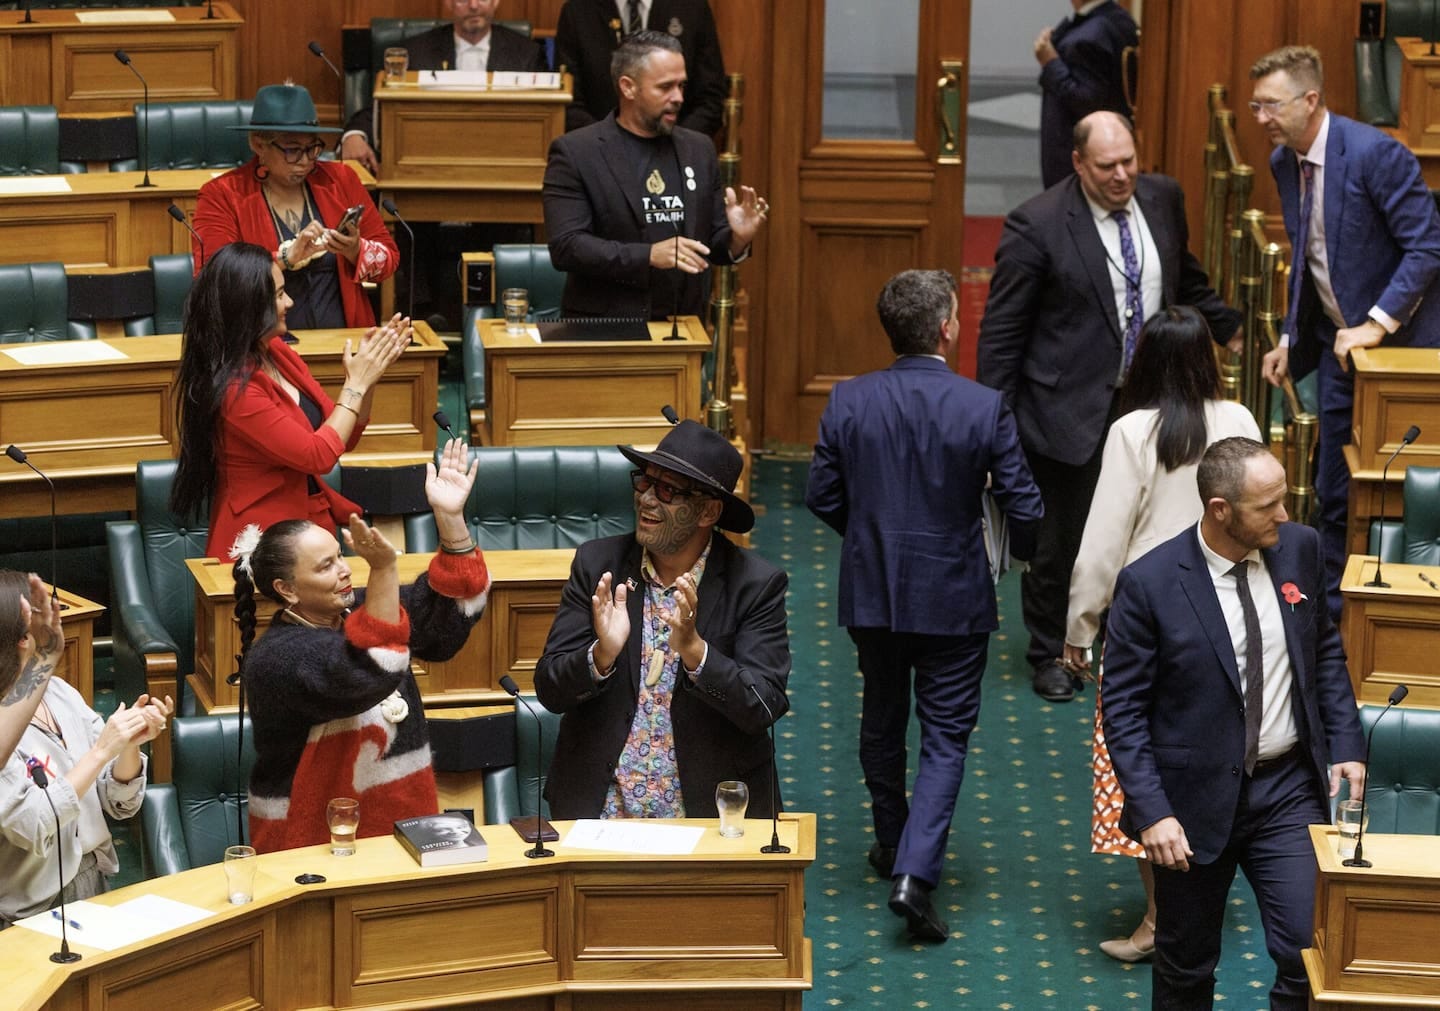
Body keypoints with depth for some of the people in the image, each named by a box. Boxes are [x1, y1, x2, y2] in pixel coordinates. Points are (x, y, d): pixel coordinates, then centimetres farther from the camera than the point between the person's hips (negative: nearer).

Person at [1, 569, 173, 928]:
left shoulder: (60, 693, 4)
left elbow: (120, 804, 7)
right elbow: (31, 829, -22)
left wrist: (130, 744, -11)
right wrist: (101, 750, -21)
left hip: (95, 893, 6)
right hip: (31, 917, -6)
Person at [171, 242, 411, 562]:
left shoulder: (278, 353, 7)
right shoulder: (233, 389, -19)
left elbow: (342, 438, 16)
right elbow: (319, 456, -16)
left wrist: (369, 372, 2)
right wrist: (356, 384, -7)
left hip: (312, 518, 8)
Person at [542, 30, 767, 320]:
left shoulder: (699, 149, 13)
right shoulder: (575, 153, -1)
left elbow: (712, 245, 17)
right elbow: (566, 247, -10)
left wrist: (737, 239, -5)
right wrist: (648, 255, -20)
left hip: (685, 326, 6)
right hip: (605, 329, -6)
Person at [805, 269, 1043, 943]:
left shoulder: (848, 402, -8)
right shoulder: (985, 408, -15)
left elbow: (822, 497, -1)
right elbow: (1023, 508, -11)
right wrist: (1022, 549, 12)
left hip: (871, 591, 3)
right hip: (953, 597, -3)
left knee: (882, 720, 22)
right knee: (946, 737, 4)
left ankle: (892, 845, 37)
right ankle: (914, 872, -10)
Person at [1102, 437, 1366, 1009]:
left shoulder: (1299, 549, -3)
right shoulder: (1150, 584, -16)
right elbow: (1122, 709, -11)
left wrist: (1346, 743, 3)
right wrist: (1150, 812, -18)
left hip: (1289, 789, 3)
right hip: (1198, 799, -3)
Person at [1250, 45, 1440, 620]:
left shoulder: (1375, 154, -21)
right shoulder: (1284, 162, 4)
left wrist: (1377, 322, -25)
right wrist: (1291, 340, 13)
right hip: (1340, 345, 7)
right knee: (1334, 488, 10)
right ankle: (1331, 610, 21)